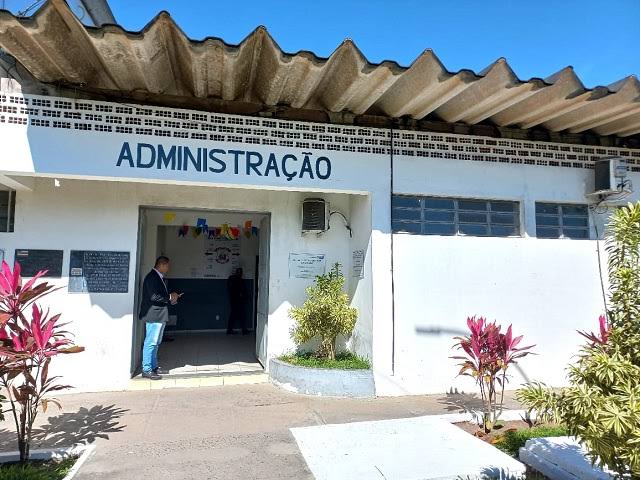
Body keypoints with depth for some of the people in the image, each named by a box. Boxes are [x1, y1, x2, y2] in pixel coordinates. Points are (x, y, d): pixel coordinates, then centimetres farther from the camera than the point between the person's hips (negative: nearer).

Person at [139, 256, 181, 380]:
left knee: (156, 342, 17)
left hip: (160, 315, 10)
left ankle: (153, 366, 26)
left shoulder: (160, 278, 14)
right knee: (151, 342, -5)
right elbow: (153, 296, -23)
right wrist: (169, 297, -13)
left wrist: (172, 298, 4)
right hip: (154, 315, -10)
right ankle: (146, 370, 1)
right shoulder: (151, 277, -16)